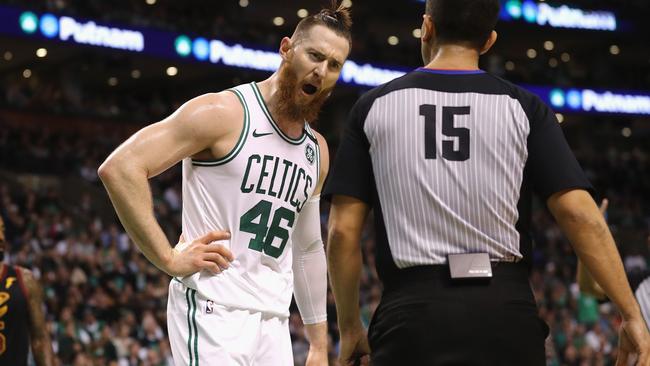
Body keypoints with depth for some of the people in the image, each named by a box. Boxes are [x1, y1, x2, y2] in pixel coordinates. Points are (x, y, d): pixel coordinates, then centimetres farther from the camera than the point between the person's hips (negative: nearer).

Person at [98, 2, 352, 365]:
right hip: (213, 311, -7)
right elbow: (120, 167, -15)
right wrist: (170, 259, -16)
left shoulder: (318, 151, 15)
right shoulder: (225, 113, -8)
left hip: (274, 322, 7)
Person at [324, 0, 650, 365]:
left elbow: (343, 230, 3)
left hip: (411, 314, 0)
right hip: (506, 317, 0)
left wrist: (350, 326, 13)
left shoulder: (374, 106, 6)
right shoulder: (523, 107, 5)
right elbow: (579, 214, -4)